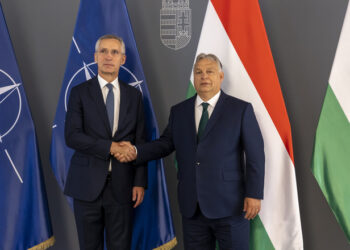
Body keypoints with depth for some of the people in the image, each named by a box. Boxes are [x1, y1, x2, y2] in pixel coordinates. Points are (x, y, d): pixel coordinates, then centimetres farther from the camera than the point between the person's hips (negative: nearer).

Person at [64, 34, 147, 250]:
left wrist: (140, 182, -1)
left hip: (122, 185, 1)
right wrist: (110, 147, -17)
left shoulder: (134, 96, 8)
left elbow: (140, 141, 6)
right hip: (88, 184, -1)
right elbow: (72, 136, -9)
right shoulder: (80, 92, 2)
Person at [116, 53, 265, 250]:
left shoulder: (241, 109, -1)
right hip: (192, 206, 4)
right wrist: (136, 151, -5)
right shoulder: (179, 111, 11)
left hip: (229, 206, -3)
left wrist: (254, 194, -9)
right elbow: (166, 143, 12)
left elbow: (255, 154, -4)